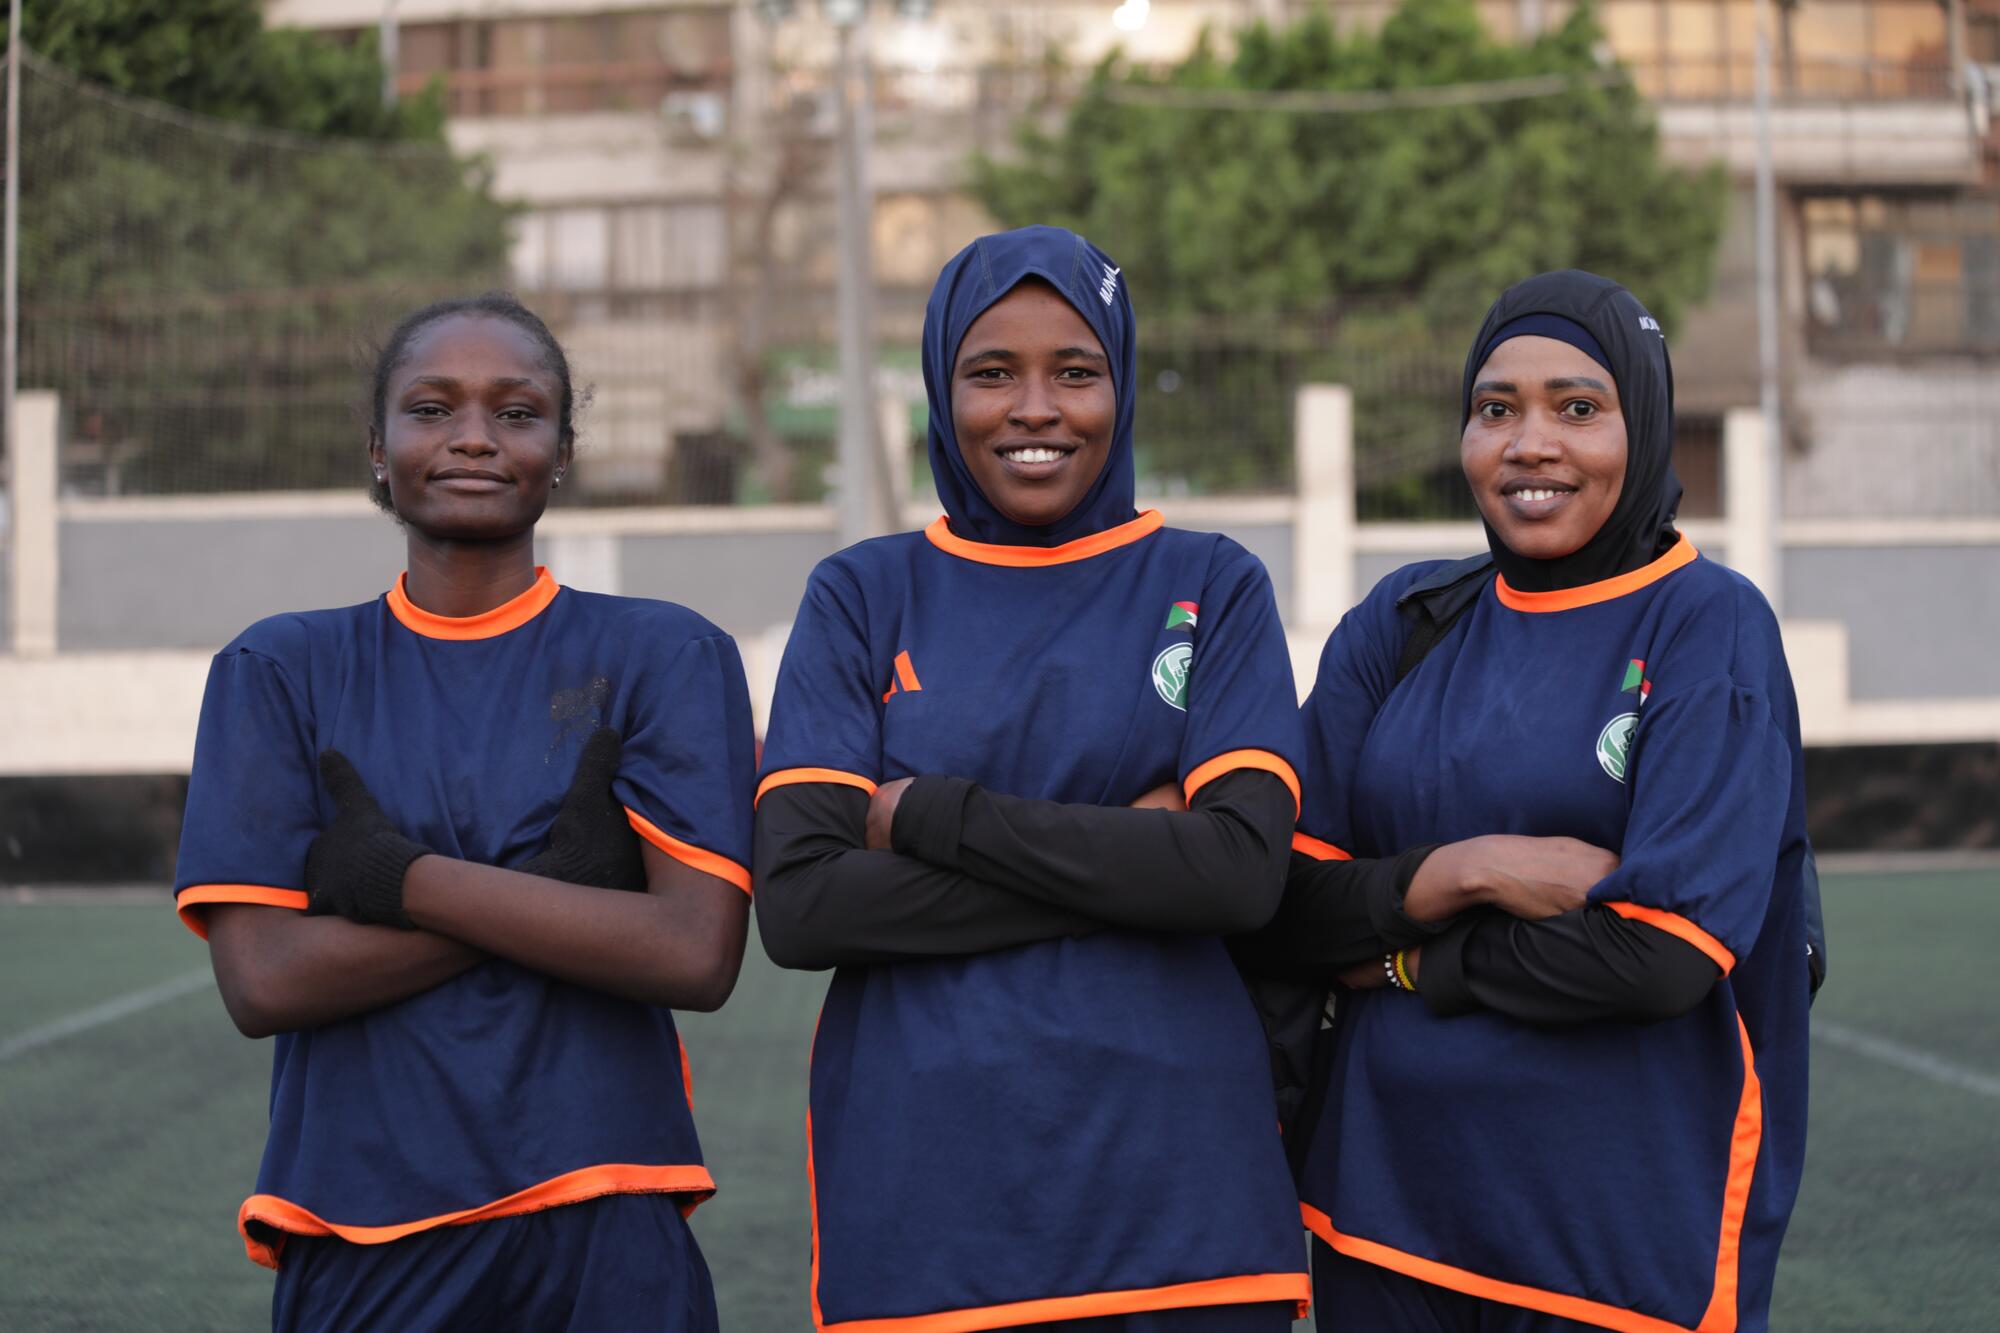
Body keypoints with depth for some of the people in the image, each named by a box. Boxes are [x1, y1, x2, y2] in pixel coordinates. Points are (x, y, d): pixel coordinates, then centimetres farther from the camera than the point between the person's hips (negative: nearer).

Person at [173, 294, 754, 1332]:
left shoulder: (663, 658, 2)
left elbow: (698, 954, -10)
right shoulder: (282, 671, 6)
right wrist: (557, 883, -12)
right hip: (359, 1238, 1)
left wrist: (400, 878, -10)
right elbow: (261, 982, -6)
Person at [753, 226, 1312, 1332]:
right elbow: (797, 904, -7)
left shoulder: (1211, 588, 6)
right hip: (920, 1196, 0)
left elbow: (1245, 869, -9)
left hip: (1175, 1192, 0)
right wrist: (1122, 861, -10)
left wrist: (934, 817, -10)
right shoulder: (862, 598, 6)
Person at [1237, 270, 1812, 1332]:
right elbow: (1277, 914, 1)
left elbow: (1666, 954, -16)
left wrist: (1407, 963, -8)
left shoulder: (1708, 626, -6)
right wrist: (1460, 874, -15)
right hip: (1383, 1193, 4)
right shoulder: (1401, 623, 7)